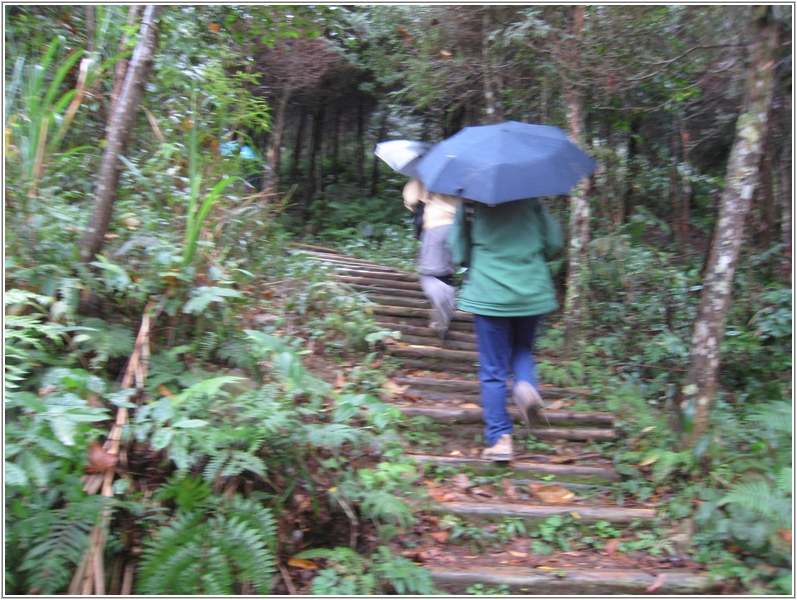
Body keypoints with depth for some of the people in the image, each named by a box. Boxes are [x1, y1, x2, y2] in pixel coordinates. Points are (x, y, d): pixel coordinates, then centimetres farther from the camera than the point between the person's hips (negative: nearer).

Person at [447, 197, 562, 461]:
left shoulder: (470, 204, 3)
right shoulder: (531, 201, 5)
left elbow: (459, 254, 4)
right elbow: (553, 243, 6)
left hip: (487, 292, -2)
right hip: (533, 291, 2)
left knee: (493, 369, 5)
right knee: (522, 348, 25)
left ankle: (500, 438, 2)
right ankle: (526, 384, -6)